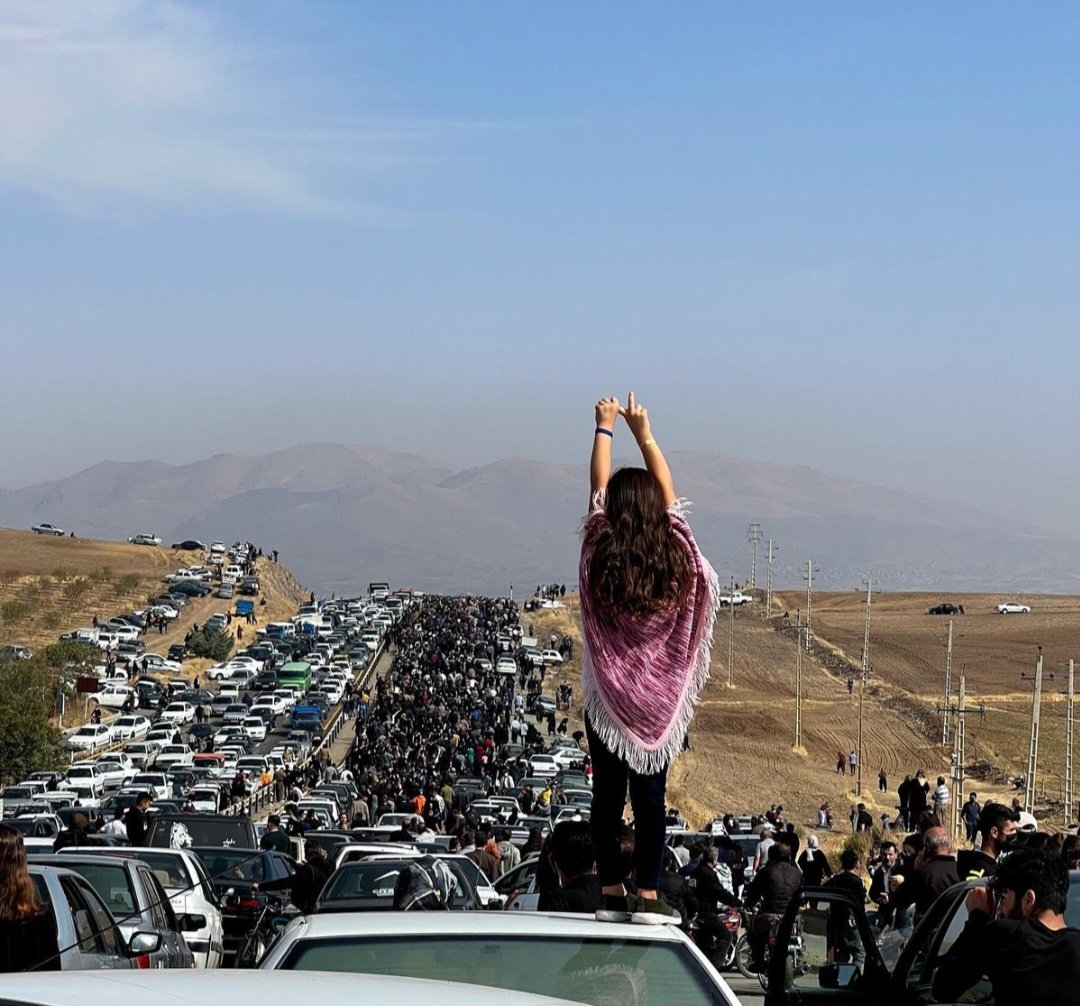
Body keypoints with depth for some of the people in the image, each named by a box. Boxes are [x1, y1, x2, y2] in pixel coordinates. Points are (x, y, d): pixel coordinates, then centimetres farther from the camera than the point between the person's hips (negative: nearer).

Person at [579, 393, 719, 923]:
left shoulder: (600, 555, -9)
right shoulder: (675, 554, -7)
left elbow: (597, 488, 4)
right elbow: (667, 490, 8)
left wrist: (605, 428, 17)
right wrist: (644, 433, 18)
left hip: (607, 696, 0)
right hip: (660, 698, 0)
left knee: (607, 796, 4)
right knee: (651, 796, 2)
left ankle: (612, 893, 6)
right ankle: (647, 894, 0)